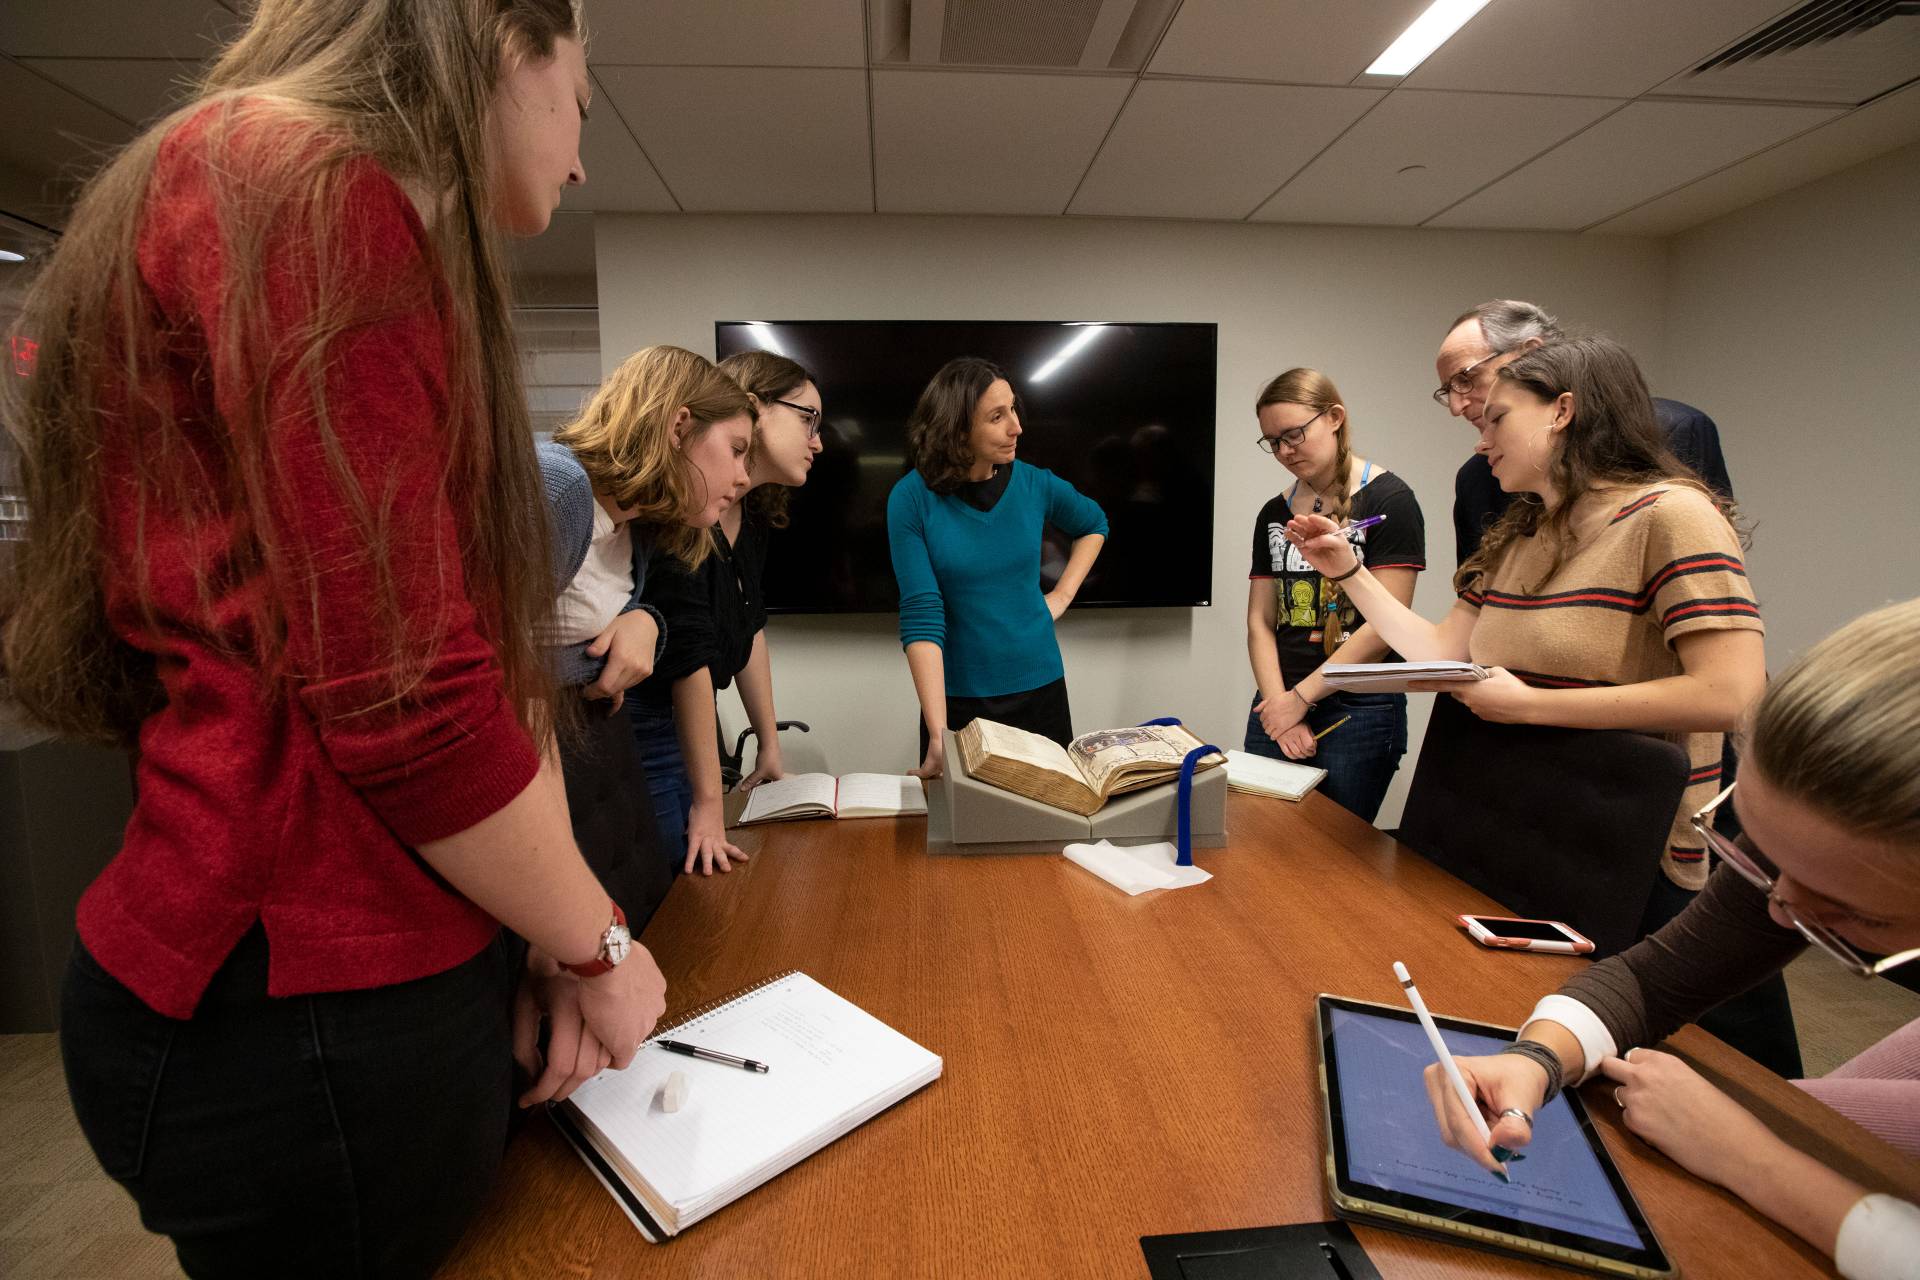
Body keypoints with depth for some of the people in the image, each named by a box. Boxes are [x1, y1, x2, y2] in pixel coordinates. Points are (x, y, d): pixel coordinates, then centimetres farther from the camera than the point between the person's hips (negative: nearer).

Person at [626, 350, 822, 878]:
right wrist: (708, 802, -18)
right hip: (636, 730, -8)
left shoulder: (754, 516, 4)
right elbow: (690, 656, -23)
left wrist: (770, 745, 16)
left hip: (690, 723, 9)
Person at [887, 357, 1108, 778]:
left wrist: (1062, 594, 4)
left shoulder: (1034, 484, -5)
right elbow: (921, 616, -20)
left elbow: (1094, 525, 18)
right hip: (957, 697, -2)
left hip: (1040, 685, 3)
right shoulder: (912, 498, -13)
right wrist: (938, 733, -26)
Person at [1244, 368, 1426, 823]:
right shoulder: (1274, 514, 11)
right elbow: (1260, 622, 6)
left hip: (1359, 713, -5)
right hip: (1278, 705, 5)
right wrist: (1279, 707, -7)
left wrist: (1299, 697, -12)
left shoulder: (1388, 500, -7)